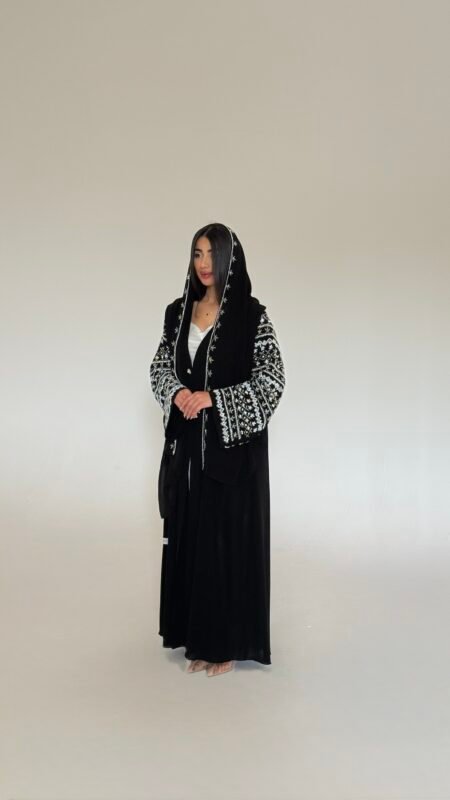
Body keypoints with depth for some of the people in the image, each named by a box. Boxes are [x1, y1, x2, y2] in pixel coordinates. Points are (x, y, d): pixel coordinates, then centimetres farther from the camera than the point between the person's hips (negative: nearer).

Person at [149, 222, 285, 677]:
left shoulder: (251, 315, -7)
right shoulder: (179, 311, 9)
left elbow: (271, 380, -11)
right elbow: (160, 366, 10)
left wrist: (212, 398, -19)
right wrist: (178, 393, -12)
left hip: (233, 446, -5)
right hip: (188, 443, 5)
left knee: (229, 537, 1)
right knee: (190, 536, 9)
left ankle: (228, 642, 15)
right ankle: (199, 637, 22)